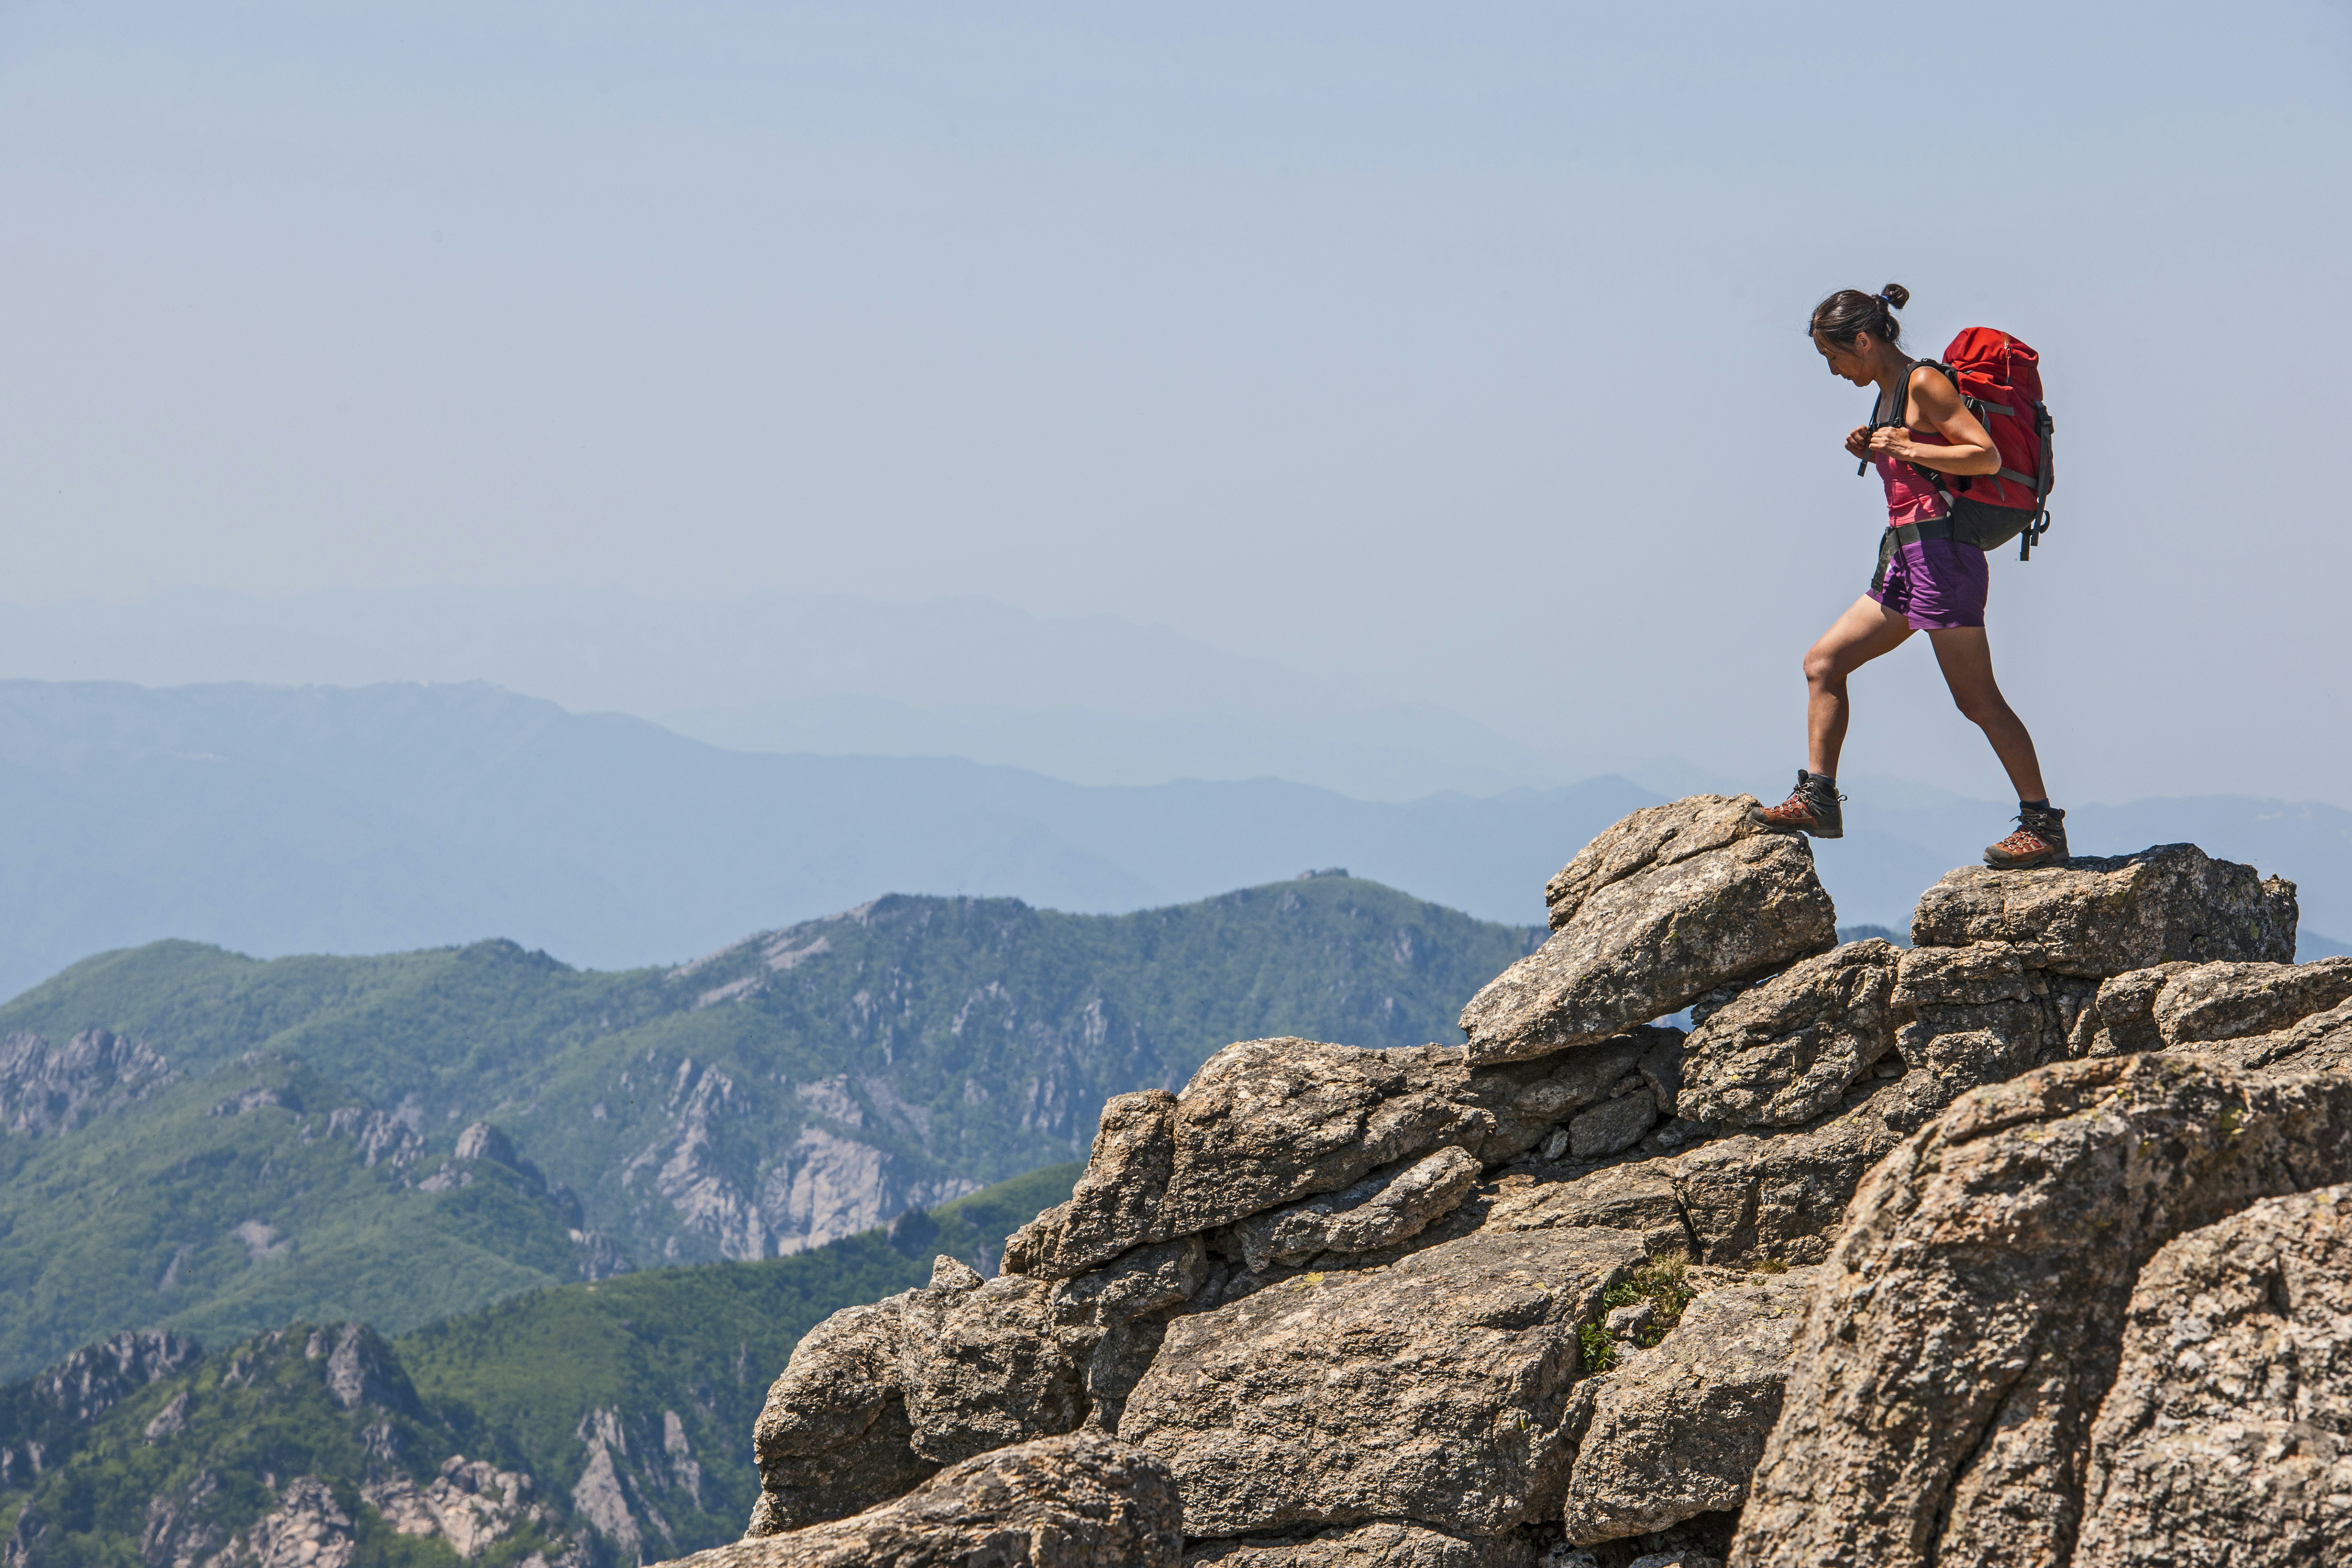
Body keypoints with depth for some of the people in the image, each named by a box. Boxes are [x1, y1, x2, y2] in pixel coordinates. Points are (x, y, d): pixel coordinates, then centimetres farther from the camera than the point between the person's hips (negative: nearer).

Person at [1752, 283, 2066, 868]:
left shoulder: (1923, 383, -10)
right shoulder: (1890, 393, 17)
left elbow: (1987, 456, -16)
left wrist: (1907, 448, -20)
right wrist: (1873, 453, 10)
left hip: (1940, 551, -10)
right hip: (1906, 557, 10)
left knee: (1978, 700, -7)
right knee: (1822, 664, 8)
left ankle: (2044, 825, -2)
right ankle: (1818, 801, 9)